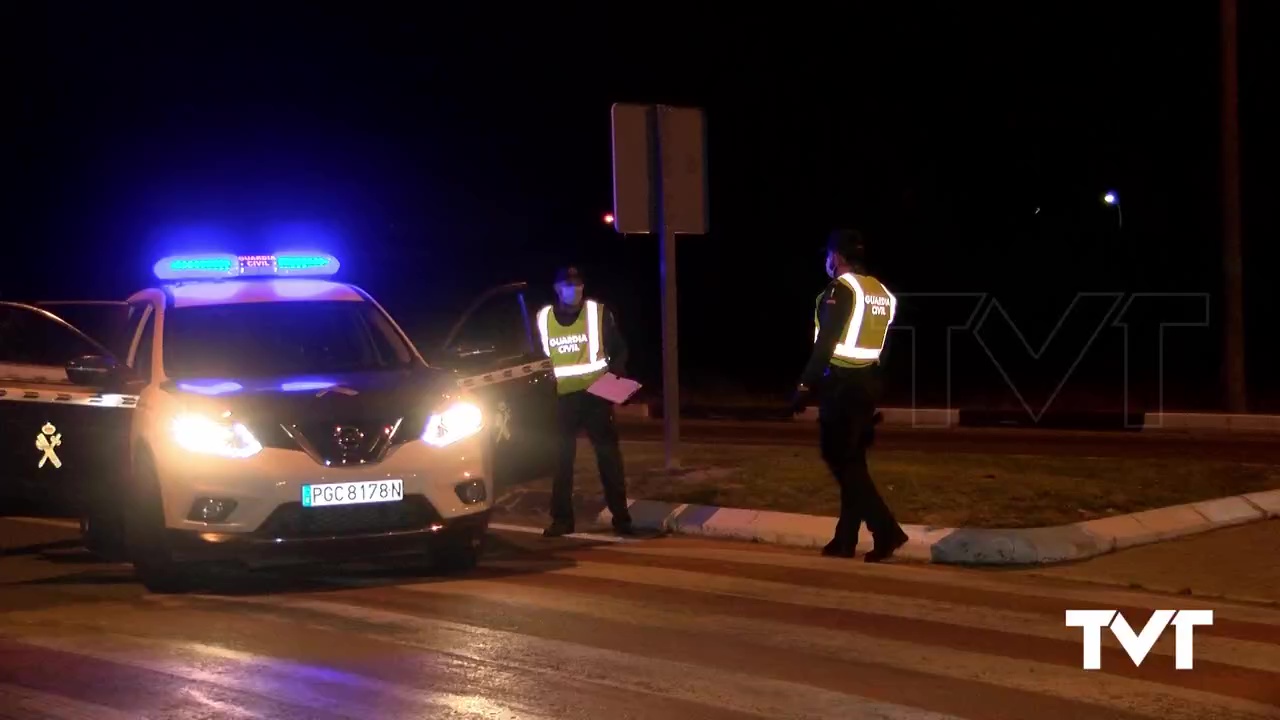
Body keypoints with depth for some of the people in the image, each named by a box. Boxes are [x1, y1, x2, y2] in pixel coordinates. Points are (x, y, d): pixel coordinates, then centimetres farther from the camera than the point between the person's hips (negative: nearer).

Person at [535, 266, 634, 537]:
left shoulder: (598, 312, 0)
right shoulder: (543, 318, 6)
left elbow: (619, 349, 6)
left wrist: (615, 376, -9)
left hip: (594, 394, -2)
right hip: (560, 398, 2)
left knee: (608, 454, -2)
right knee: (561, 458, 5)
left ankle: (620, 516, 4)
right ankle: (562, 518, 13)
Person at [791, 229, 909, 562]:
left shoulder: (841, 289, -11)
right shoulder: (883, 292, 13)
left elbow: (825, 343, -17)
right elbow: (882, 347, 16)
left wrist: (805, 385, -14)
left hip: (841, 384, -8)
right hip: (868, 383, 8)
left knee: (842, 461, -5)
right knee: (852, 461, 11)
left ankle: (886, 530, -14)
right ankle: (845, 540, 14)